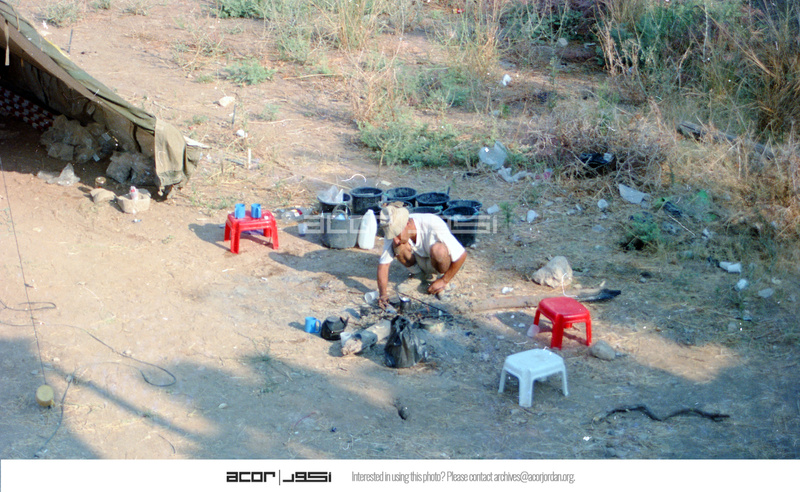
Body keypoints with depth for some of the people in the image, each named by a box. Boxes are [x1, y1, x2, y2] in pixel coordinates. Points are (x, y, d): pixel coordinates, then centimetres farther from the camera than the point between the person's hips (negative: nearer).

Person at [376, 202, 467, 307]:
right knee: (398, 247, -27)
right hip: (420, 262, 3)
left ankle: (442, 276, -7)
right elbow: (383, 264, -20)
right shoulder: (394, 231, -24)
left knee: (438, 249, -37)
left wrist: (444, 281, -18)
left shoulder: (434, 226, -35)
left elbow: (462, 255, -25)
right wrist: (383, 295, -30)